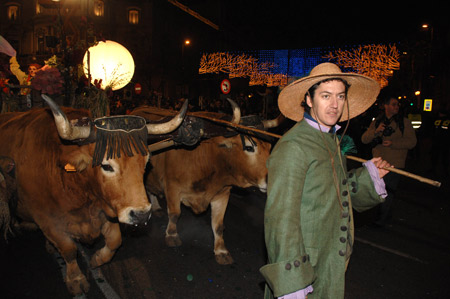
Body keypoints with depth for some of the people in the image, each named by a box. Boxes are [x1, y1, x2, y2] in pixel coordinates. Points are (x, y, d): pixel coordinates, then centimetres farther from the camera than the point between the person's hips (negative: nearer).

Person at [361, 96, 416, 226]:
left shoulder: (404, 122, 3)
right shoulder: (376, 122, 10)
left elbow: (412, 141, -5)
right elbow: (364, 139, 3)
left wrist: (393, 143, -17)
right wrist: (376, 131, -15)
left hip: (394, 163, -4)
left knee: (388, 191, -6)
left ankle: (382, 218, 5)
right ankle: (386, 213, 32)